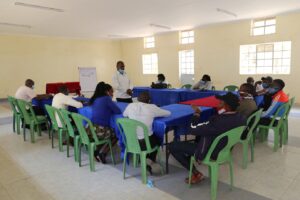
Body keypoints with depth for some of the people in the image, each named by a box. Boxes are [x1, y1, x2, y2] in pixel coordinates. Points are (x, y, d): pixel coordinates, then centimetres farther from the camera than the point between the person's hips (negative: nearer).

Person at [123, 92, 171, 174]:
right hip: (146, 143, -3)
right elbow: (168, 113, 7)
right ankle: (151, 160, 26)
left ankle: (146, 159, 27)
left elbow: (124, 114, 23)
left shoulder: (130, 106, 1)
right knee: (157, 138, 31)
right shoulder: (151, 107, -6)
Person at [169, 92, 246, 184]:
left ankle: (196, 174, 4)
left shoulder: (218, 121, -38)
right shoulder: (241, 118, -12)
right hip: (225, 150, 8)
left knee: (172, 146, -1)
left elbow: (193, 130, -27)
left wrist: (197, 114, -12)